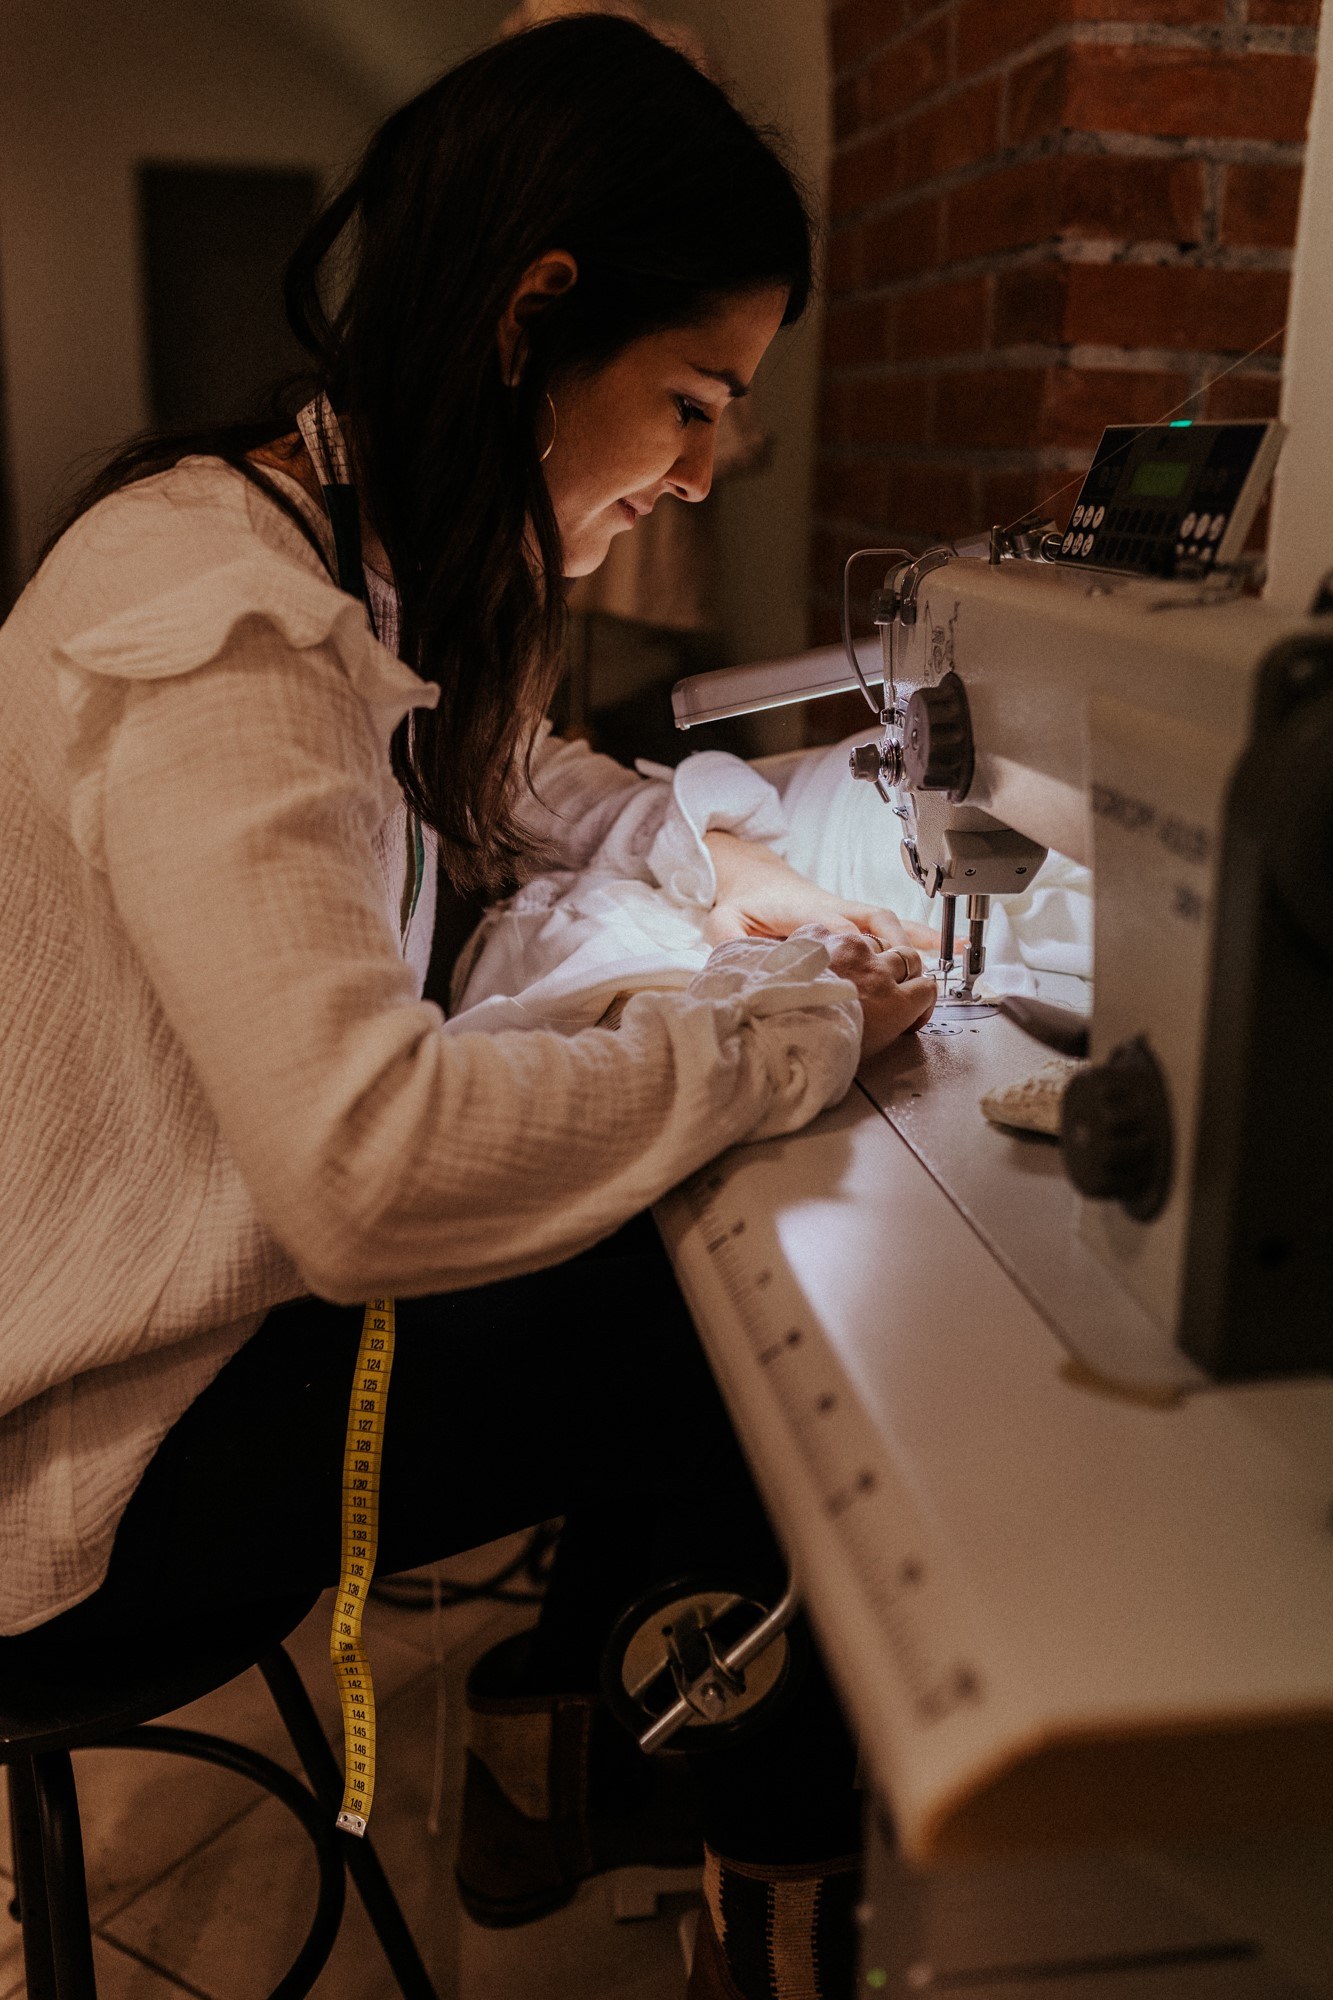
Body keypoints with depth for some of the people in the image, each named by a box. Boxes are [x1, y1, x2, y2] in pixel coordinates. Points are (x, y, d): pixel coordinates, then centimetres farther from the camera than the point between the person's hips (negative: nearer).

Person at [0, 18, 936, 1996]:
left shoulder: (356, 551, 1)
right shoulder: (223, 623, -30)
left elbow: (482, 782, 22)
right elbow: (374, 1157, -42)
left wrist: (706, 843, 2)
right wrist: (791, 1024, -27)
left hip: (232, 1273, 9)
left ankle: (561, 1753, 23)